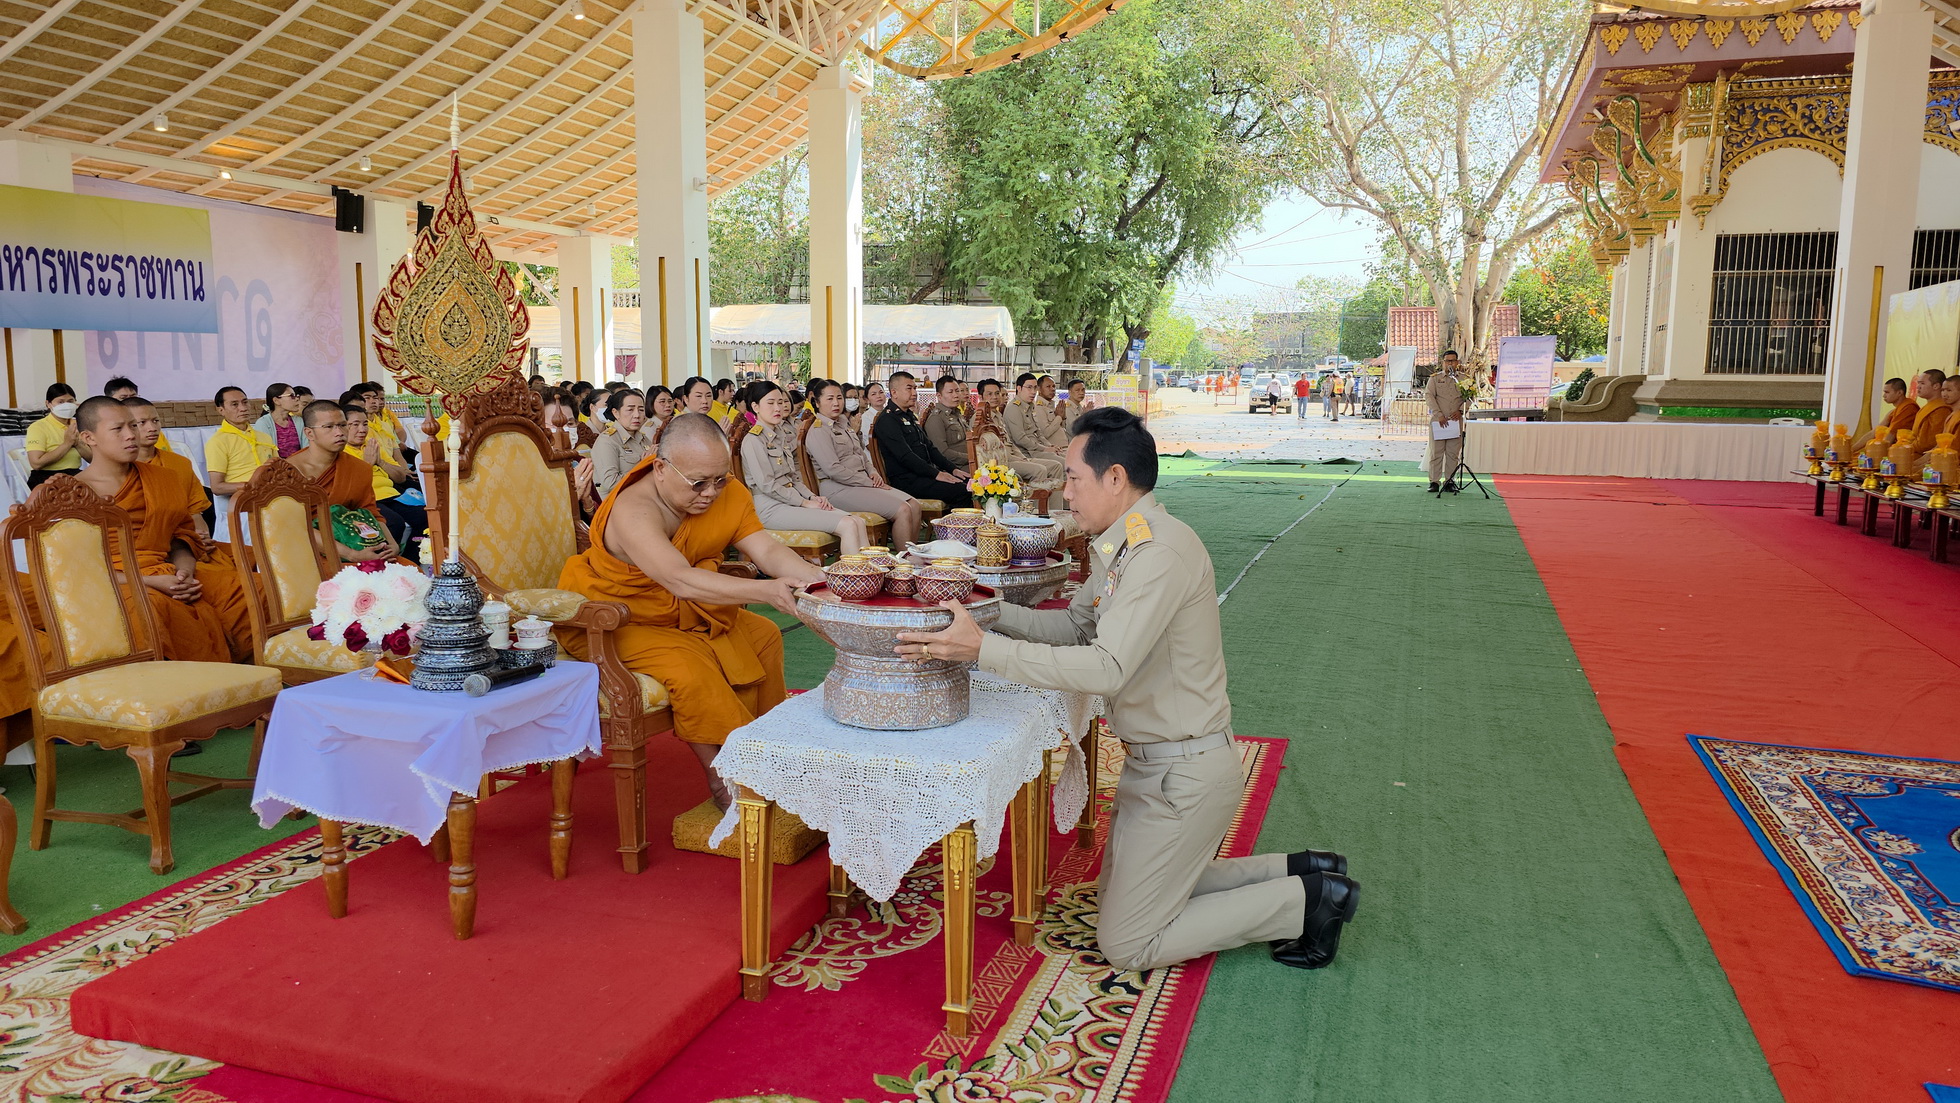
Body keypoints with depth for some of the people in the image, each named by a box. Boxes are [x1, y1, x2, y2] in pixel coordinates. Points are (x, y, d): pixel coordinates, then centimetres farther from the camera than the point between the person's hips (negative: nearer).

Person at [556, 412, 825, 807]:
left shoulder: (727, 494, -11)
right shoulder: (633, 510, -33)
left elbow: (767, 550, -21)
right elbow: (681, 581, -46)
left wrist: (816, 579, -41)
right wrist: (763, 591, -55)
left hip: (684, 613, 8)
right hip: (610, 622, -8)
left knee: (763, 637, 0)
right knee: (688, 668, -30)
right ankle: (723, 778, -12)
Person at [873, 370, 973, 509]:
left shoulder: (911, 417, 22)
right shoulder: (887, 420, -9)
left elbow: (929, 448, 24)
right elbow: (905, 456, -18)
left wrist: (953, 469, 10)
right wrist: (936, 474, -21)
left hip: (926, 474, 9)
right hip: (906, 480, -9)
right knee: (961, 491, -24)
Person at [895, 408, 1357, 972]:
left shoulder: (1161, 551, -26)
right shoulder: (1120, 545, 6)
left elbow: (1108, 668, -33)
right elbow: (1075, 624, 12)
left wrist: (983, 648, -34)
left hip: (1186, 772, -10)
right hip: (1155, 761, 10)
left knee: (1126, 944, 0)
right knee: (1121, 897, 23)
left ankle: (1309, 900, 7)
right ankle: (1297, 871, 22)